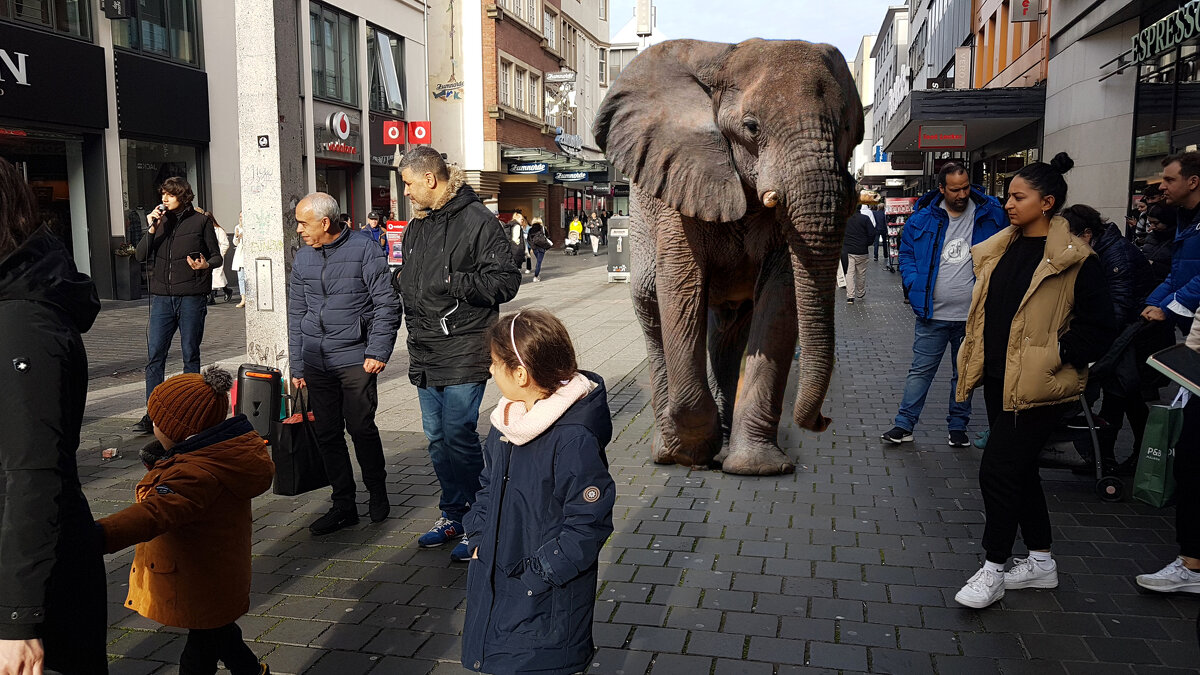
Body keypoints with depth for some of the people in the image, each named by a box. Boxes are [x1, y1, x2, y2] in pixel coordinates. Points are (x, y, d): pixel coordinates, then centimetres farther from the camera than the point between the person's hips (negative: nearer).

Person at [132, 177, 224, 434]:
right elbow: (141, 256, 7)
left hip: (191, 296, -3)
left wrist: (206, 265, -16)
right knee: (154, 355, -1)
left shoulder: (200, 221, 2)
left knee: (190, 355, 5)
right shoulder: (159, 220, 13)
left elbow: (217, 257, 5)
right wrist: (151, 230, -5)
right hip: (162, 296, 3)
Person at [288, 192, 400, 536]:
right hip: (316, 362, 5)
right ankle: (343, 505, 18)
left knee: (361, 428, -2)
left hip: (355, 359, -5)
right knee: (327, 434, 6)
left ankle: (377, 493, 21)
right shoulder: (302, 258, 12)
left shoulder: (364, 249, -5)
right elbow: (296, 314, 17)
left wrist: (377, 352, -12)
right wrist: (297, 367, 13)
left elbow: (387, 304, -6)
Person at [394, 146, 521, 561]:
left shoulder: (477, 220, -10)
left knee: (459, 437, -6)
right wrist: (399, 279, 9)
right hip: (425, 353, 8)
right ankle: (453, 515, 28)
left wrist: (455, 283, -22)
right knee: (437, 438, 14)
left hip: (464, 353, -8)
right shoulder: (417, 225, 15)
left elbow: (506, 280, -15)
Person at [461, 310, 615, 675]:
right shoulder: (505, 422, 0)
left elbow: (589, 522, -22)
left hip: (547, 594, -7)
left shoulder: (574, 440, -26)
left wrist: (537, 575, -19)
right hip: (495, 578, 8)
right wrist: (479, 538, 6)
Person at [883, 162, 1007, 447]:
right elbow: (907, 255, 7)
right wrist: (915, 287, -7)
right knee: (921, 370, 4)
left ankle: (958, 426, 27)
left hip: (973, 316, 1)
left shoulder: (990, 214, -1)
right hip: (932, 314, -1)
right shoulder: (922, 218, -1)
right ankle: (904, 425, 12)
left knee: (965, 374, 14)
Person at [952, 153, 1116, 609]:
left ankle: (993, 570, 8)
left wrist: (1052, 358, -15)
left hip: (1036, 387, -8)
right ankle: (1041, 562, 30)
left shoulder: (1074, 260, -11)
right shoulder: (998, 250, 10)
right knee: (1019, 469, 15)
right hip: (999, 379, 8)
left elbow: (1098, 329, -10)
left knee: (998, 469, -7)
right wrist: (974, 362, 13)